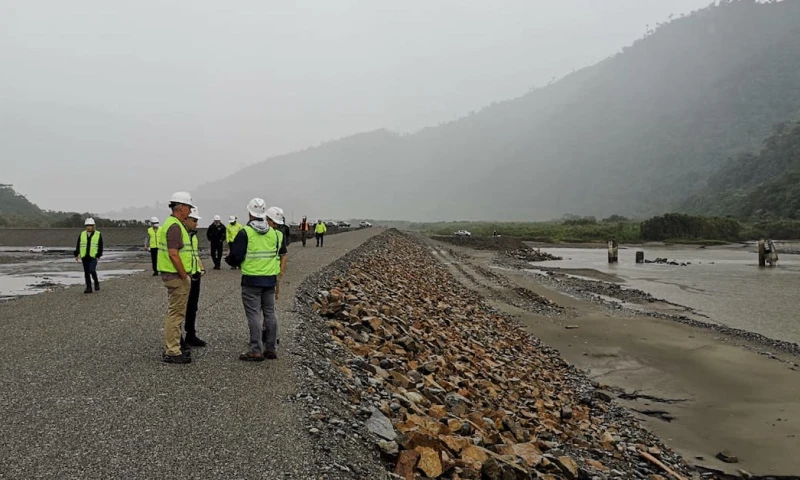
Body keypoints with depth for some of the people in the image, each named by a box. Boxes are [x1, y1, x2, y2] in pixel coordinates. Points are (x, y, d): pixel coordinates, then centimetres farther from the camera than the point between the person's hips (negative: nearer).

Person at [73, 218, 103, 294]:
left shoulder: (98, 235, 0)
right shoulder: (82, 234, 7)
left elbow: (100, 246, -1)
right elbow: (78, 245, 8)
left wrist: (98, 256, -9)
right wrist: (77, 255, 0)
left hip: (93, 256, -3)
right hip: (84, 257, 3)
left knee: (92, 270, -17)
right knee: (86, 273, 3)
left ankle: (96, 282, 8)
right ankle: (89, 288, 9)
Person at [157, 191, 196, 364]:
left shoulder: (170, 223, 15)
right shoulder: (175, 226, -18)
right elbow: (173, 254, -25)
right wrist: (184, 277, -19)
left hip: (172, 275, 11)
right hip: (176, 276, -11)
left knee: (173, 313, 17)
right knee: (176, 314, -5)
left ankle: (171, 348, 25)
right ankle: (172, 352, -1)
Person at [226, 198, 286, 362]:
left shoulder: (245, 233, -11)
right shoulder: (275, 233, 6)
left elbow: (236, 257, -13)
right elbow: (281, 254, 12)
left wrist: (228, 258, 7)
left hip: (251, 280, -5)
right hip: (270, 279, 5)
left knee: (254, 315, -1)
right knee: (269, 314, 12)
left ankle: (256, 351, -1)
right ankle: (271, 348, 17)